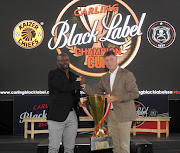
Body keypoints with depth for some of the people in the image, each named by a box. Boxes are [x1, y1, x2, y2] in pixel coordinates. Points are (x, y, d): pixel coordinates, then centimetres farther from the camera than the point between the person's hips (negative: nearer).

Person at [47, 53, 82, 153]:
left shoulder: (74, 77, 18)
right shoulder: (53, 74, 1)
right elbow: (62, 87, -16)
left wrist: (80, 101, 0)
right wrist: (79, 84, -10)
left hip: (72, 116, 5)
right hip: (57, 115, -5)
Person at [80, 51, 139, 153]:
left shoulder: (127, 74, -7)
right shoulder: (105, 78, 13)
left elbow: (135, 94, -12)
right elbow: (95, 93, 13)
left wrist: (116, 98, -17)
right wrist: (84, 85, 0)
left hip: (124, 114, -6)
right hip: (111, 114, 6)